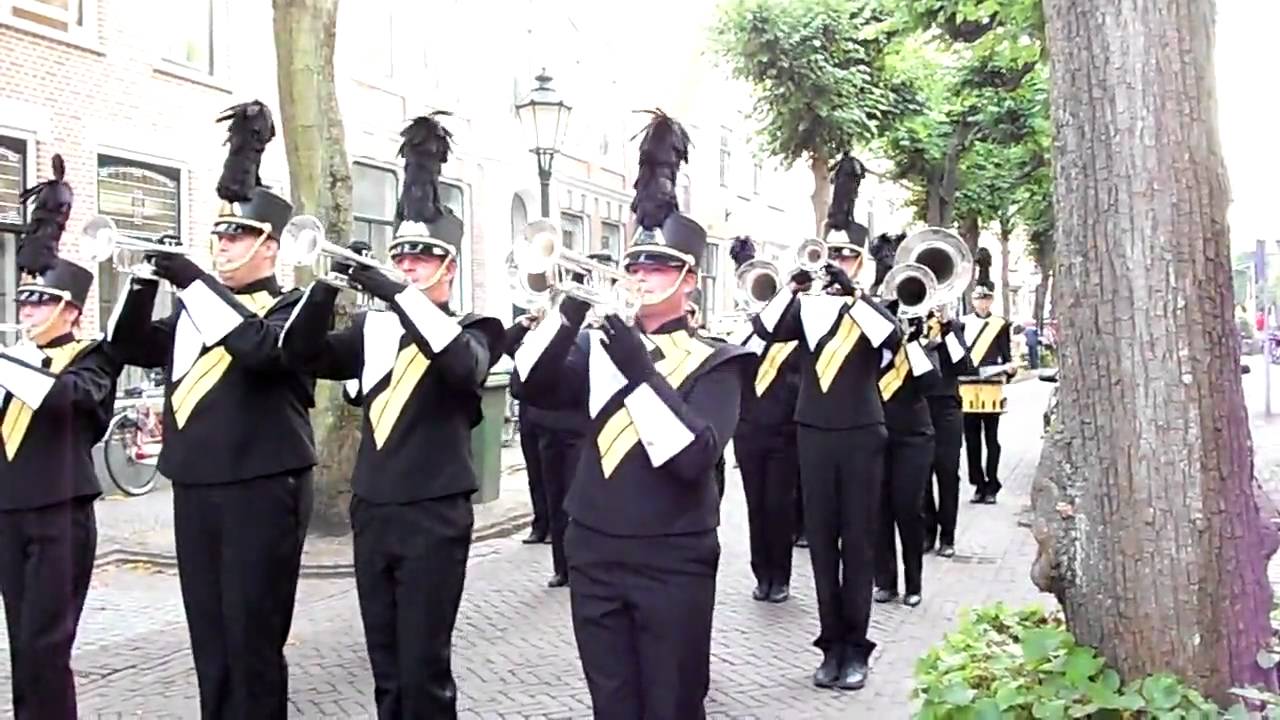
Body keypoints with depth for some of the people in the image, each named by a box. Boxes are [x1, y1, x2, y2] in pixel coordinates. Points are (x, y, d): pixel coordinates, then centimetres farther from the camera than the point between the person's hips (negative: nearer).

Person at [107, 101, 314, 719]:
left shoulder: (291, 308, -3)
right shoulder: (193, 309, 17)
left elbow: (260, 346, -24)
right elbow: (127, 346, 10)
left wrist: (195, 281, -21)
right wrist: (144, 280, -5)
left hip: (261, 490, -6)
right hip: (194, 490, 7)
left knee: (252, 642, -1)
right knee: (209, 641, 13)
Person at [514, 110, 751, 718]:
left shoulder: (714, 364, -5)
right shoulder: (601, 346, 8)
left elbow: (693, 458, -19)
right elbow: (536, 385, -6)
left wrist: (640, 371, -24)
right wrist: (568, 315, -20)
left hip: (673, 563, -4)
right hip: (594, 554, 4)